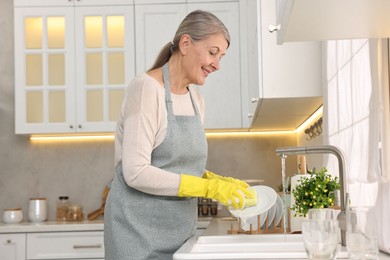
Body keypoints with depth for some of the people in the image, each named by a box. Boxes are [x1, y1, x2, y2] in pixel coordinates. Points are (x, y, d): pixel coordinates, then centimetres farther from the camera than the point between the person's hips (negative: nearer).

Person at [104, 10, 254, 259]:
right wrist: (208, 188, -21)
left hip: (180, 229, 7)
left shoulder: (196, 100, 9)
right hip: (139, 230, -7)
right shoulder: (146, 87, -14)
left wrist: (218, 182, -3)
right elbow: (136, 172, -21)